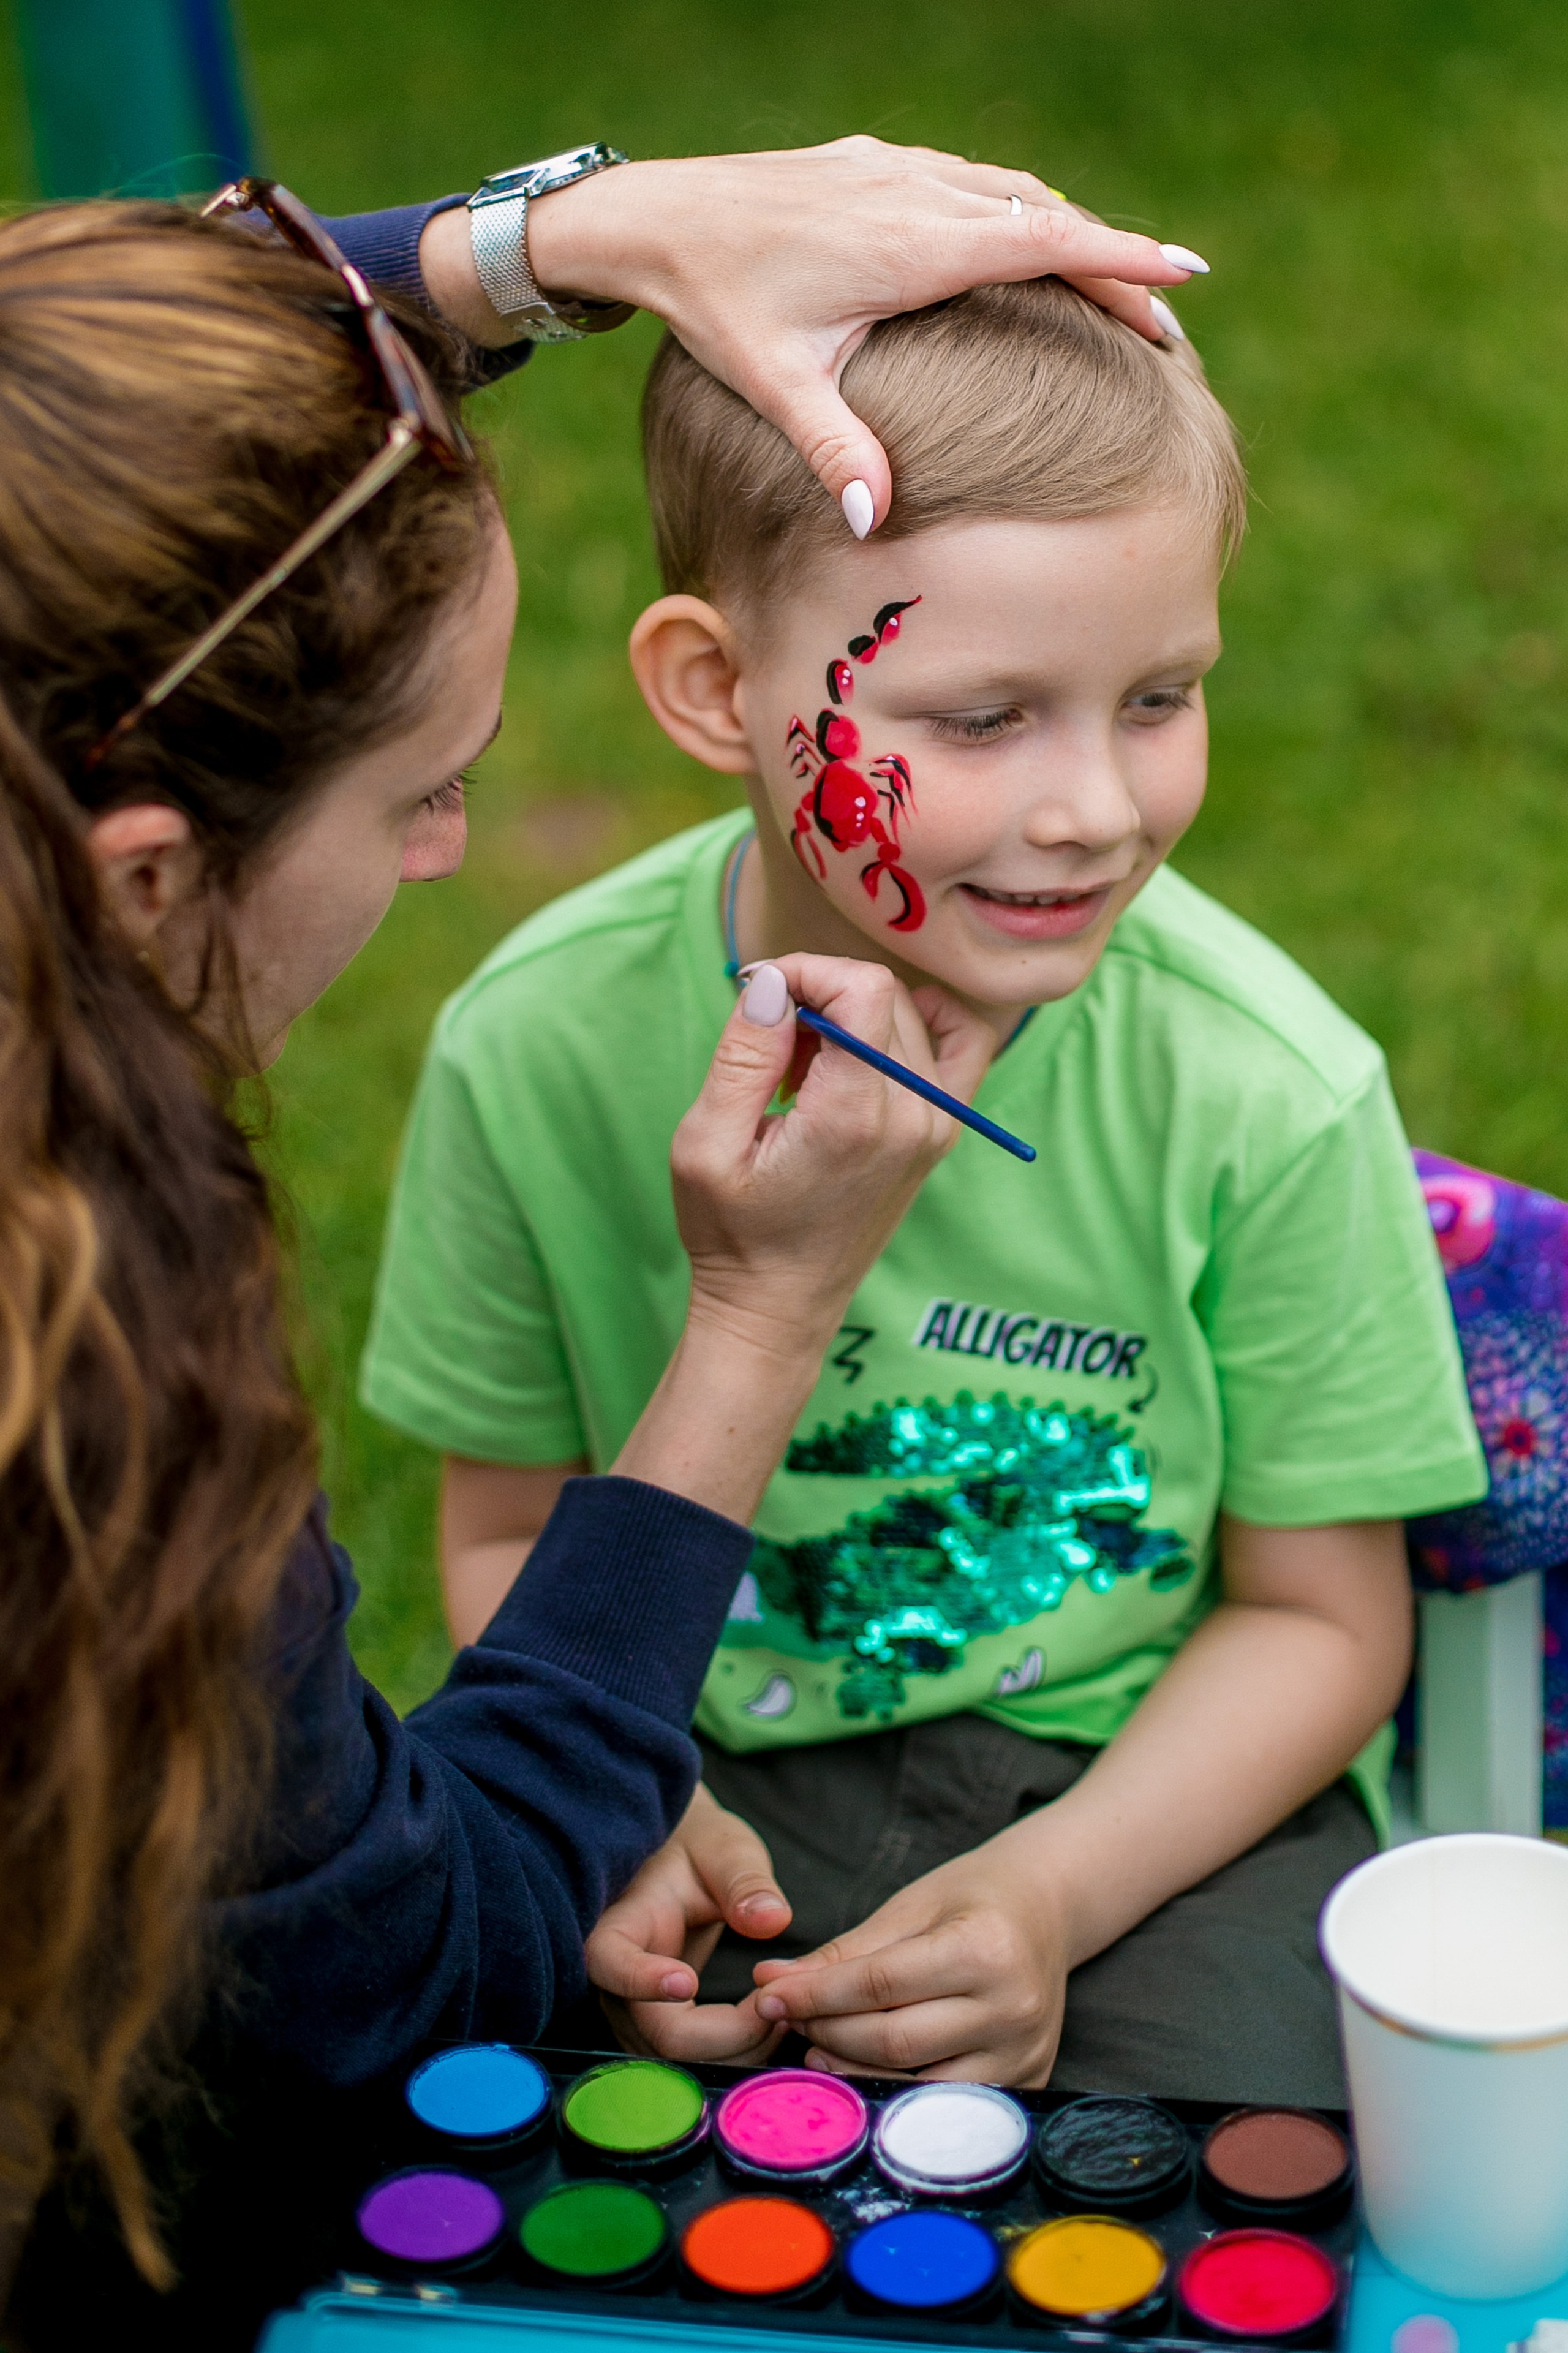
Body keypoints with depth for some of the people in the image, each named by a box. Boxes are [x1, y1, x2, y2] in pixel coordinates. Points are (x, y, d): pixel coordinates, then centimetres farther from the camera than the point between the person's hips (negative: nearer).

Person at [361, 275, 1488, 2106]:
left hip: (1156, 1783, -1)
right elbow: (513, 1528, 2)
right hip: (726, 1765, 2)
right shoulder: (544, 1047, -13)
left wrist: (1052, 1891, -19)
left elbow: (1322, 1613, -5)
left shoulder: (1268, 1091, -17)